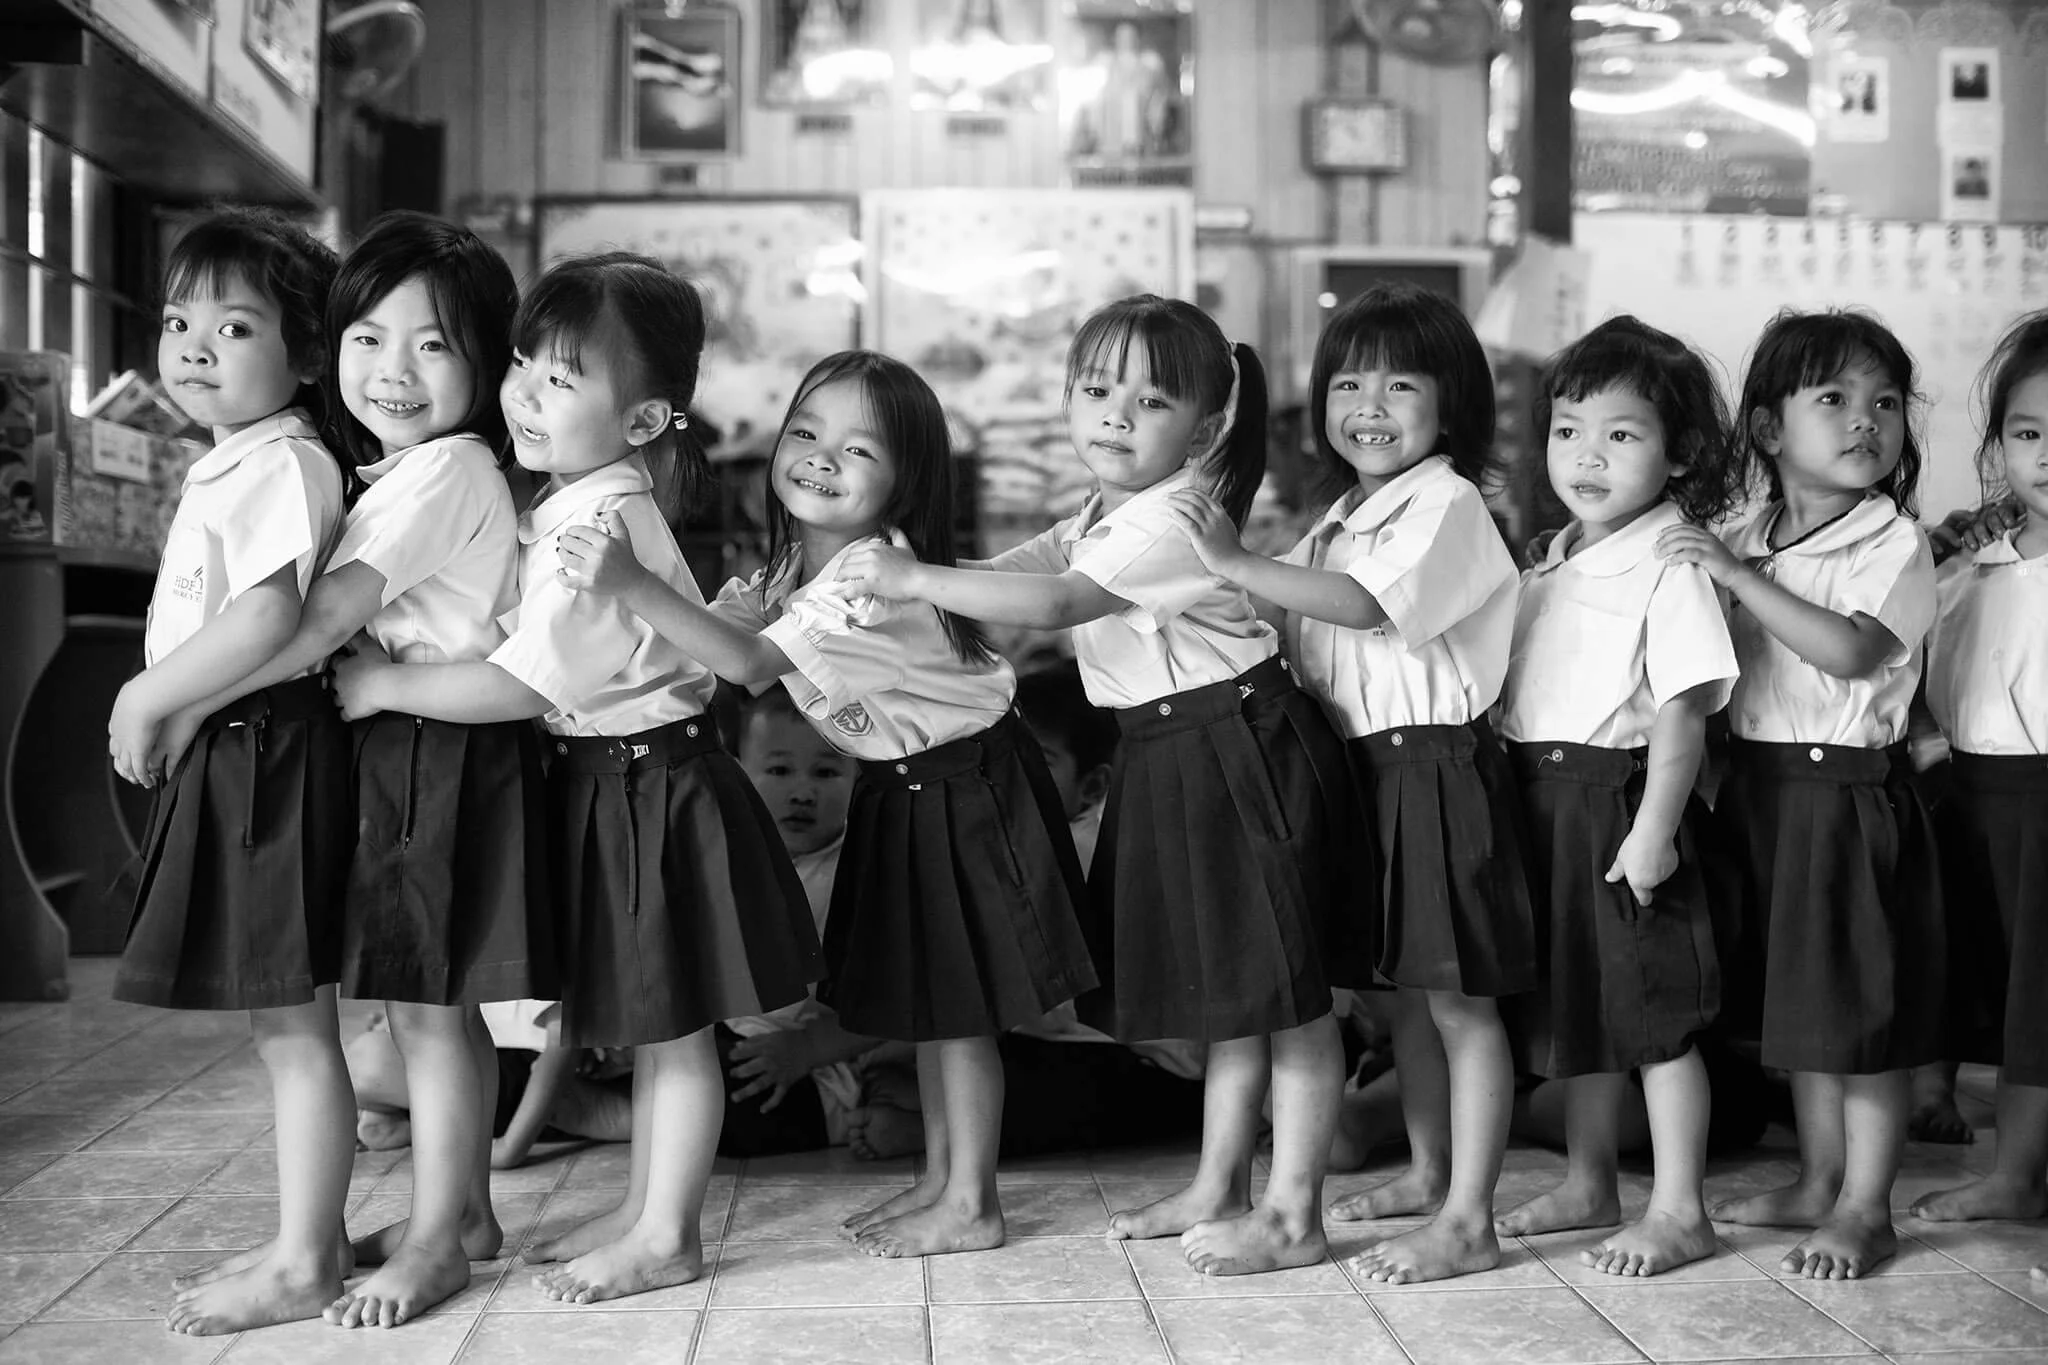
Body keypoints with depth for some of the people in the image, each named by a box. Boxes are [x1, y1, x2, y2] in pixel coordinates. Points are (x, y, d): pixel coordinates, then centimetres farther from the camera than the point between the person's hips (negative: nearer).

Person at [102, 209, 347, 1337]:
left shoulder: (278, 464, -16)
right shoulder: (228, 466, 16)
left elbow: (266, 617, -28)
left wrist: (147, 699, -20)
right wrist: (157, 705, 13)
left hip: (267, 751, -10)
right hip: (228, 754, 10)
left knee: (291, 1024, -2)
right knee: (281, 1022, 16)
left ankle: (302, 1266, 7)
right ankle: (311, 1235, 26)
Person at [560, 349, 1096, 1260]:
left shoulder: (871, 579, -30)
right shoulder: (796, 564, 1)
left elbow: (748, 663, -39)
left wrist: (633, 587, -47)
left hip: (961, 794, -9)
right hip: (902, 790, 9)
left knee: (956, 1005, -1)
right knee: (926, 1001, 16)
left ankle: (969, 1205, 11)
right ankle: (940, 1181, 28)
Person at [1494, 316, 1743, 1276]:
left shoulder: (1670, 571, -13)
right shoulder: (1549, 565, 12)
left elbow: (1682, 712, -18)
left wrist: (1654, 830, -22)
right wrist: (1512, 792, 14)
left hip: (1624, 799, -8)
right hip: (1544, 800, 8)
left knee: (1654, 1013, -1)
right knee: (1578, 1004, 17)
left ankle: (1678, 1211, 8)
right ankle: (1589, 1185, 30)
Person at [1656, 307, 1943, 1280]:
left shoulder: (1895, 544, -10)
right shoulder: (1745, 543, 8)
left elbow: (1851, 651, -26)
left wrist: (1739, 575, -26)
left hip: (1849, 789, -6)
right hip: (1760, 786, 6)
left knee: (1864, 1009, 1)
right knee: (1800, 1006, 17)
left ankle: (1865, 1209, 12)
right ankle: (1819, 1182, 31)